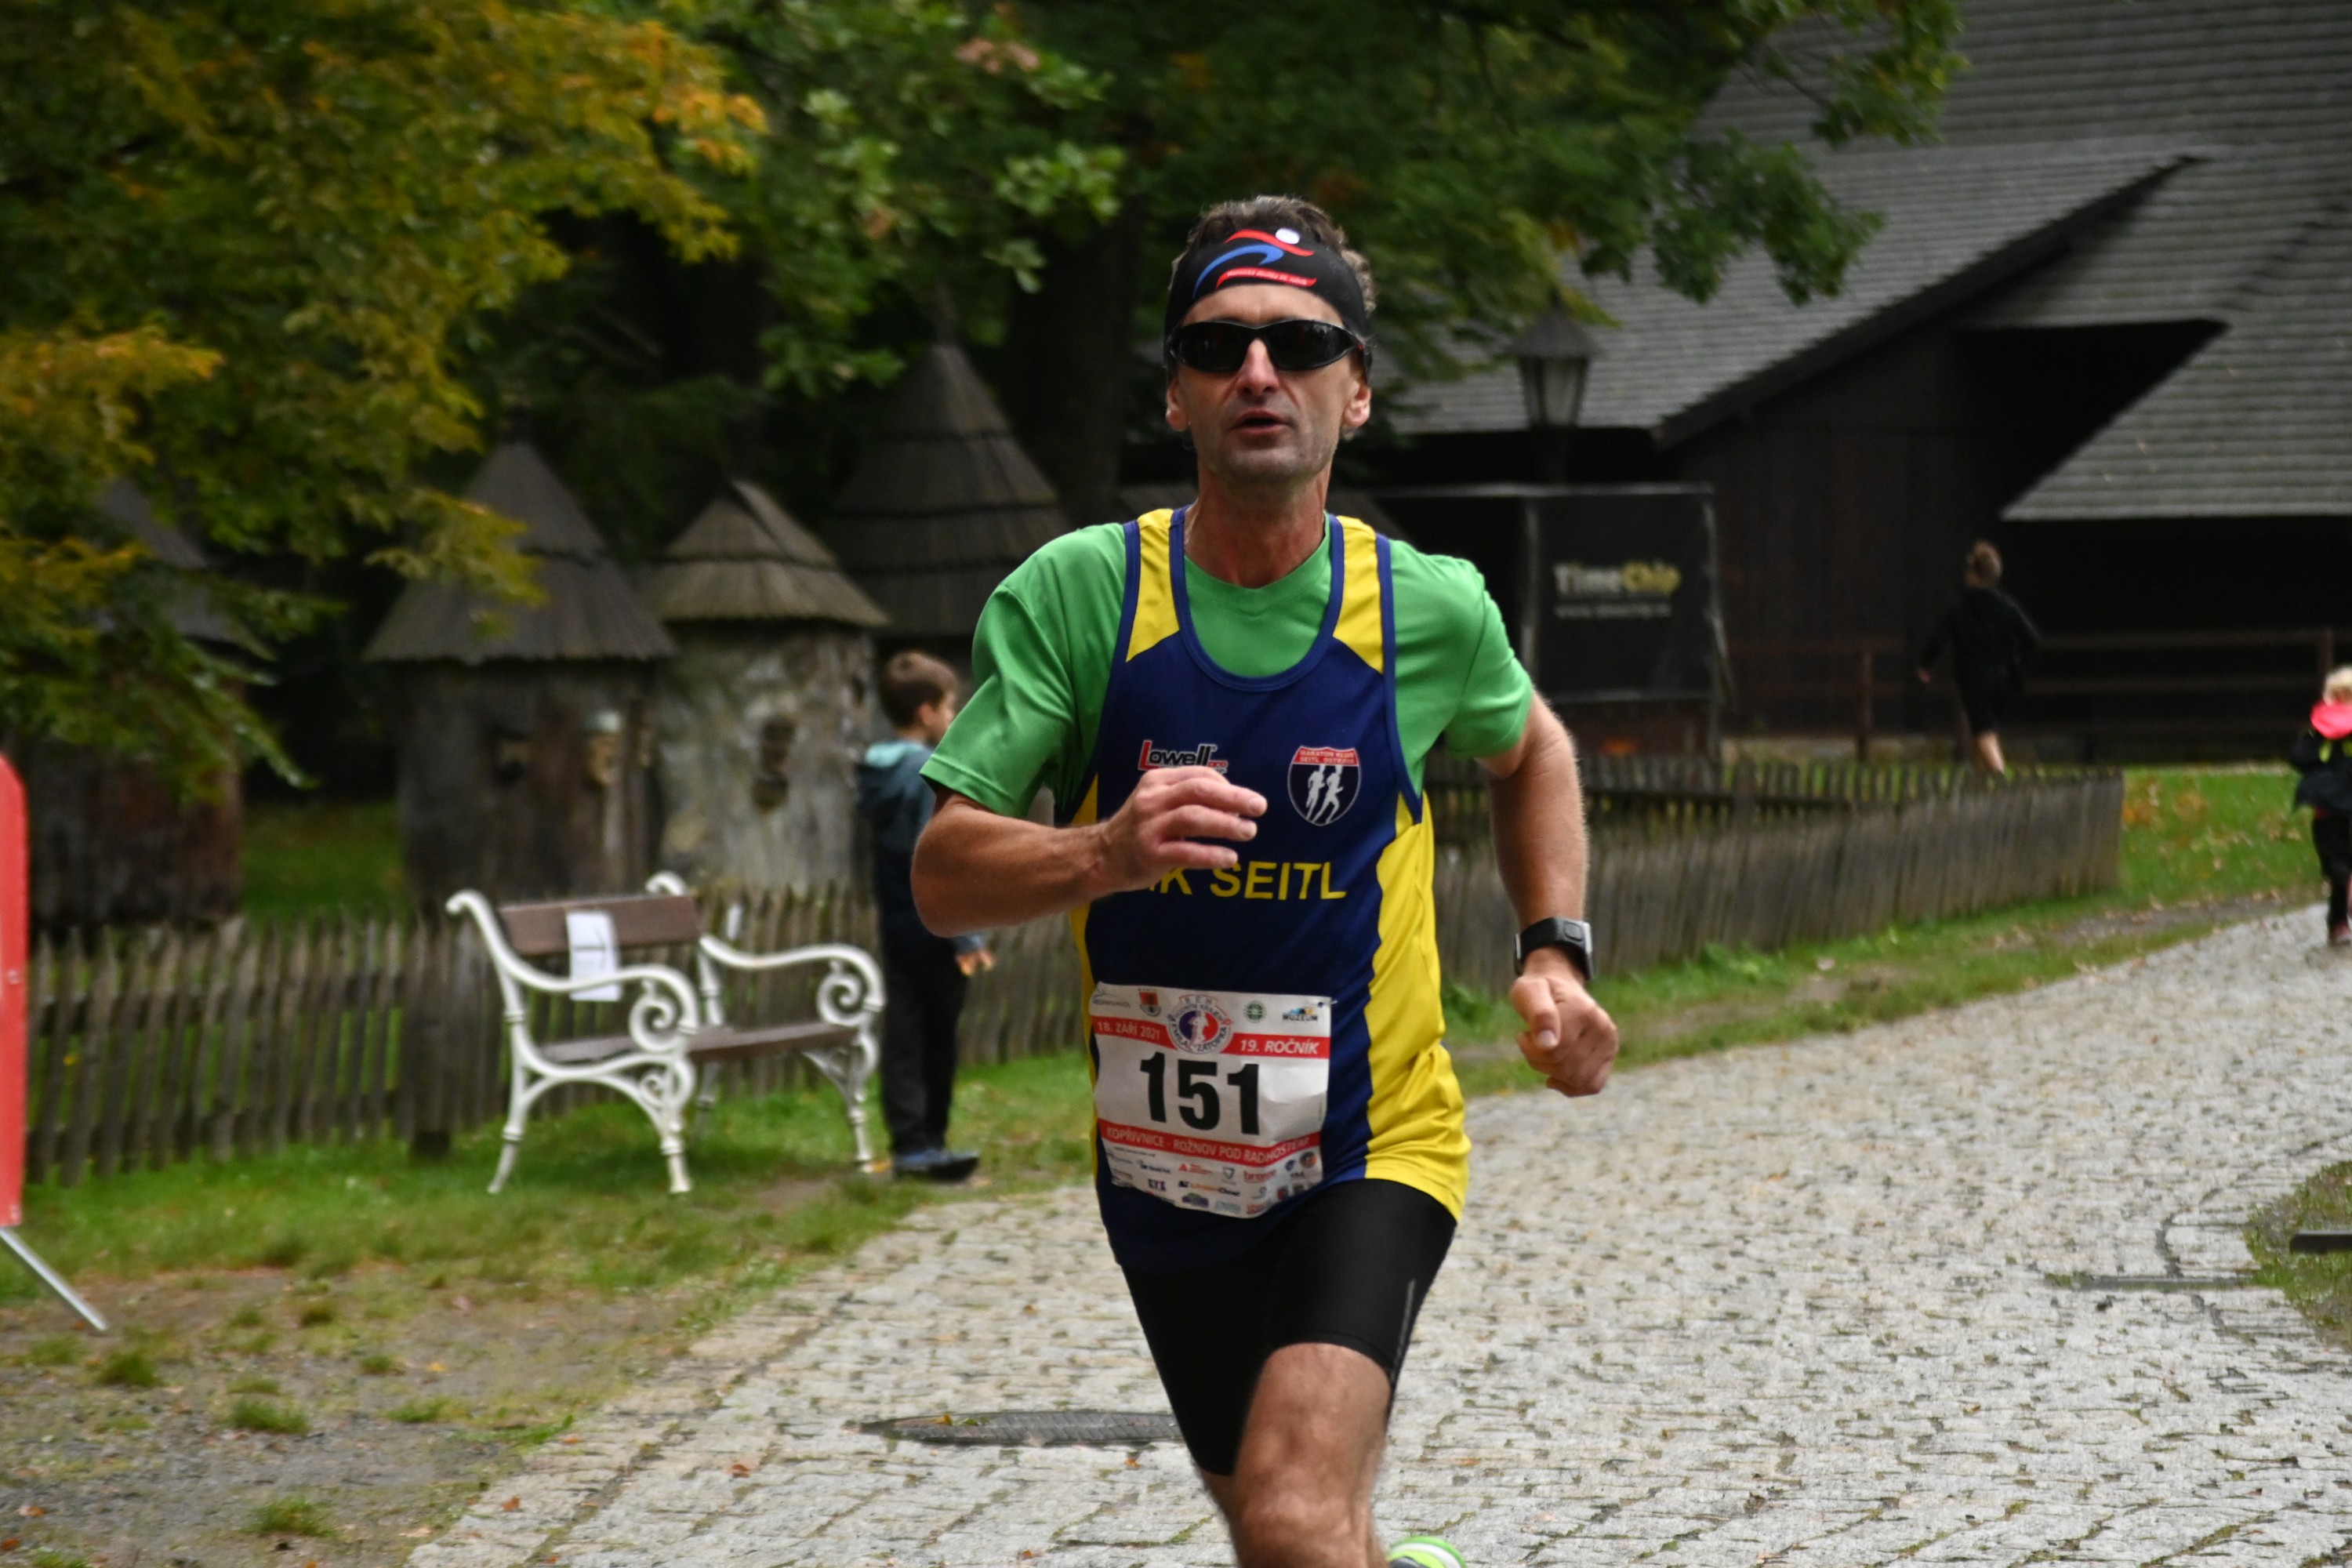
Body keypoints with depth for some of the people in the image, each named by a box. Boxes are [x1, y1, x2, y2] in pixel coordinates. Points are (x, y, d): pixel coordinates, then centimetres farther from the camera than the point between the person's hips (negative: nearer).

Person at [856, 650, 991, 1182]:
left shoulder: (877, 774, 8)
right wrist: (967, 935, -20)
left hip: (896, 925, 7)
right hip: (934, 930, -7)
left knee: (903, 1035, 6)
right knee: (938, 1039, 4)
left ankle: (911, 1142, 4)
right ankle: (927, 1142, 10)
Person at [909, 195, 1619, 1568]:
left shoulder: (1429, 607, -7)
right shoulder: (1078, 593, -11)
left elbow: (1529, 747, 17)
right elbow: (945, 879, -14)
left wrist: (1556, 953, 4)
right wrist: (1105, 855, -33)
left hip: (1371, 1147, -2)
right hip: (1165, 1171, 2)